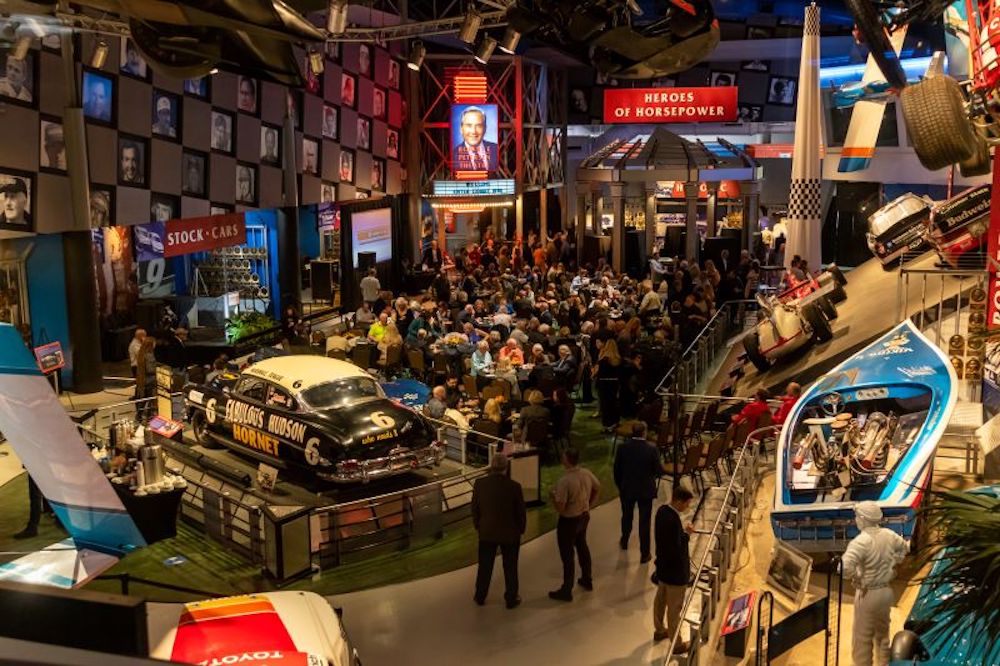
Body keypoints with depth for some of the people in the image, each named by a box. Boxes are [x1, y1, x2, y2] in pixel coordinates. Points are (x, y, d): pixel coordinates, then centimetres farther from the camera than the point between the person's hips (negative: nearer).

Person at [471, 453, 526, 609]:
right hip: (510, 533, -2)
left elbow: (475, 508, -2)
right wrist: (521, 529, 7)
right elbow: (521, 512, -10)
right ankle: (511, 599, 28)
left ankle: (480, 597, 35)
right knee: (510, 567, 16)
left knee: (485, 566, 19)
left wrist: (478, 526, 14)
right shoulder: (514, 486, -20)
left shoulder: (480, 484, -14)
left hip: (486, 533, 2)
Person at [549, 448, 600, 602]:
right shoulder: (587, 473, -8)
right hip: (584, 516, 7)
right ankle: (587, 580, 42)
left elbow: (560, 508, -27)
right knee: (582, 546, 26)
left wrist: (553, 496, -9)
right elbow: (597, 489, 9)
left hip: (569, 521, -7)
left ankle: (566, 591, 18)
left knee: (567, 555, 6)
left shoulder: (564, 481, -31)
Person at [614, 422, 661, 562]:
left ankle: (624, 542, 47)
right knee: (644, 522, 8)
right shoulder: (651, 449, -20)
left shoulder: (622, 447, -13)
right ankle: (644, 554, 15)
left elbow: (617, 469, -4)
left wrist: (619, 486, 11)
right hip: (646, 490, -2)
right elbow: (658, 470, -11)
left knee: (627, 517, 24)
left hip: (627, 489, 2)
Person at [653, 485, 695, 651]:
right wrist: (686, 534, -19)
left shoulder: (662, 510, -4)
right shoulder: (673, 520, -33)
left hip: (663, 566, 9)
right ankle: (677, 644, 23)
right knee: (674, 608, 7)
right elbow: (677, 549, -29)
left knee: (660, 599, 26)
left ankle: (659, 630, 47)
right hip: (675, 570, -9)